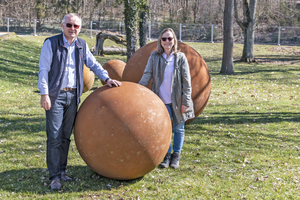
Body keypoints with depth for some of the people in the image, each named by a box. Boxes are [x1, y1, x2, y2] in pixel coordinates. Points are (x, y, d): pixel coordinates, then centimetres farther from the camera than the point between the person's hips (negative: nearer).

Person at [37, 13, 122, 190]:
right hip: (55, 96, -5)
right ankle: (54, 176, 0)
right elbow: (44, 70, -7)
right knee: (55, 137, -6)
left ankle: (62, 171, 21)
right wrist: (44, 94, -14)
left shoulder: (82, 45, 9)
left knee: (66, 136, 11)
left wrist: (107, 78, 3)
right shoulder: (51, 43, -5)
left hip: (73, 96, 5)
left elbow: (93, 64, 18)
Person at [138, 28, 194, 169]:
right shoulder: (154, 57, 2)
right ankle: (166, 155, 17)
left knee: (178, 128, 8)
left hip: (177, 100, 0)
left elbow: (186, 81, -2)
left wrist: (185, 101, -7)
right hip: (162, 100, 1)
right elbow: (146, 76, 1)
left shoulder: (180, 58, -2)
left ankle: (176, 155, 23)